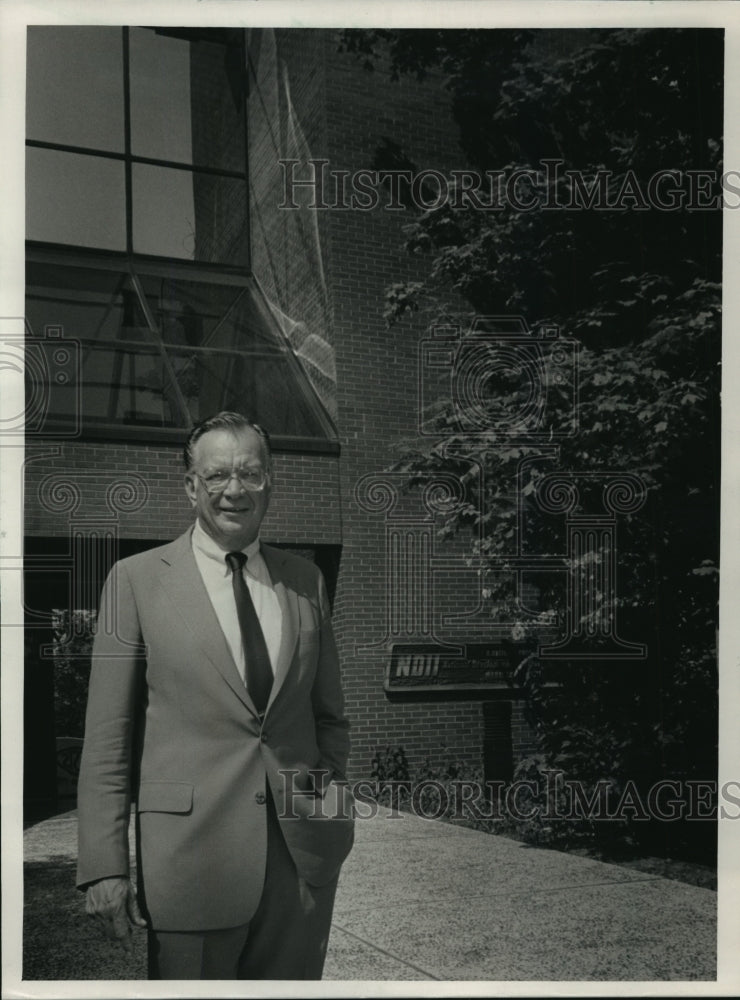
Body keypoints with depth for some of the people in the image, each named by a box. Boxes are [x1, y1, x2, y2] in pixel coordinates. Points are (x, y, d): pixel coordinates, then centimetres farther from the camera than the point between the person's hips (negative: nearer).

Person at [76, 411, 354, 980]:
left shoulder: (305, 580, 9)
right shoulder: (137, 580, -1)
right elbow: (107, 737, -3)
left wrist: (332, 817, 7)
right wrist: (105, 866, -8)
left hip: (303, 855, 3)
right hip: (191, 853, -3)